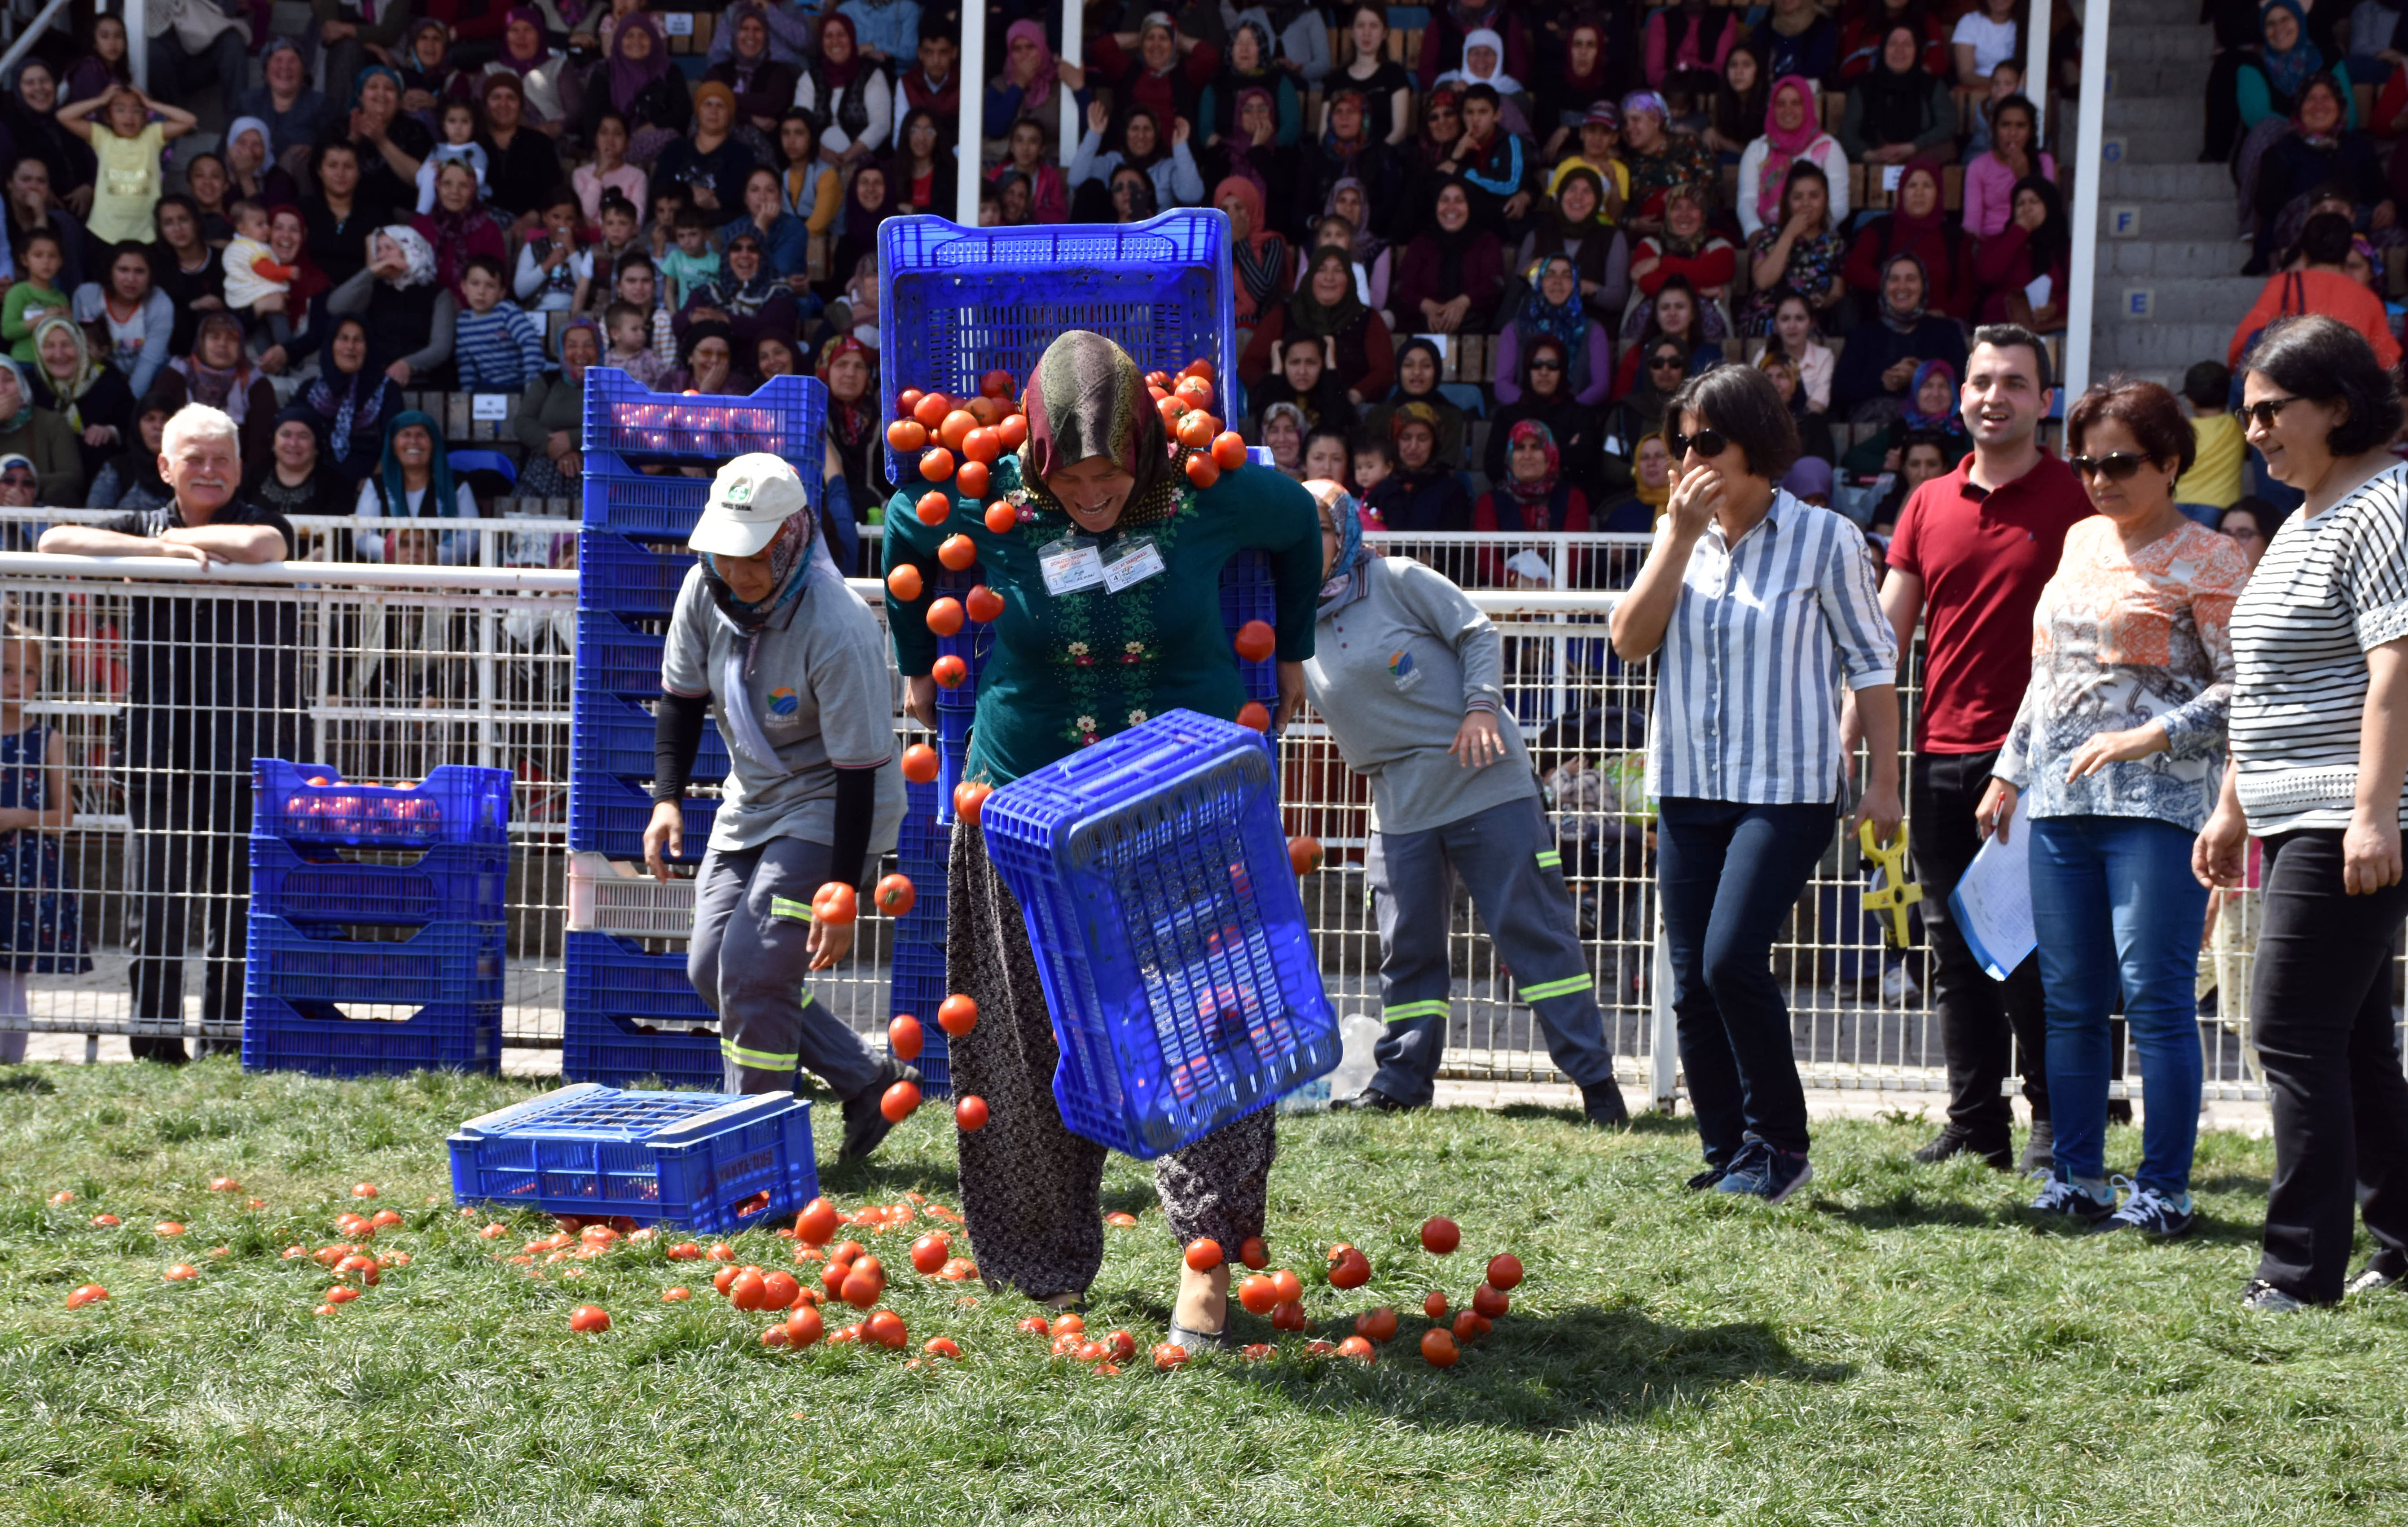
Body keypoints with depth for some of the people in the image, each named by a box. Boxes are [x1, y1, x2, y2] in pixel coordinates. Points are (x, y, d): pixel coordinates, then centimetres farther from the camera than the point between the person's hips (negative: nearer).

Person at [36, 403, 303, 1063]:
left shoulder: (261, 525, 4)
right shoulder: (145, 527, 11)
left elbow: (261, 547, -21)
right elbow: (56, 541, -3)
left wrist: (176, 538, -5)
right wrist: (160, 547, -11)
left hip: (249, 748, -2)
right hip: (160, 750, 2)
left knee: (239, 904, 0)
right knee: (156, 903, 0)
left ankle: (227, 1037, 7)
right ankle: (156, 1035, 6)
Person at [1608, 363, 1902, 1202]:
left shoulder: (1823, 539, -4)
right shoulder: (1681, 535, 10)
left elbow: (1872, 661, 0)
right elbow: (1631, 640, -2)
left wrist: (1884, 781, -3)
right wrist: (1680, 535, -8)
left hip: (1786, 790, -5)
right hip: (1689, 789, 6)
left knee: (1731, 960, -18)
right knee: (1692, 984, 5)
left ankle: (1780, 1146, -3)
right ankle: (1729, 1158, 15)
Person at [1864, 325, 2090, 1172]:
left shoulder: (2072, 499, -2)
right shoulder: (1929, 504, 12)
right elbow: (1886, 635, 13)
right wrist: (1847, 744, 7)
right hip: (1942, 753, 5)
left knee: (2032, 947, -3)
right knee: (1956, 950, 8)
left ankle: (2055, 1124, 7)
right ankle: (1975, 1123, 14)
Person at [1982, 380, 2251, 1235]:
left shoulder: (2205, 560, -3)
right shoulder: (2081, 541, 17)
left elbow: (2240, 686, -9)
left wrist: (2147, 738, -18)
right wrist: (2009, 771, 22)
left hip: (2157, 803, -6)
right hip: (2058, 802, 7)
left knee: (2156, 998, -8)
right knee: (2069, 1001, 7)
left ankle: (2163, 1194, -3)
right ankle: (2076, 1180, 15)